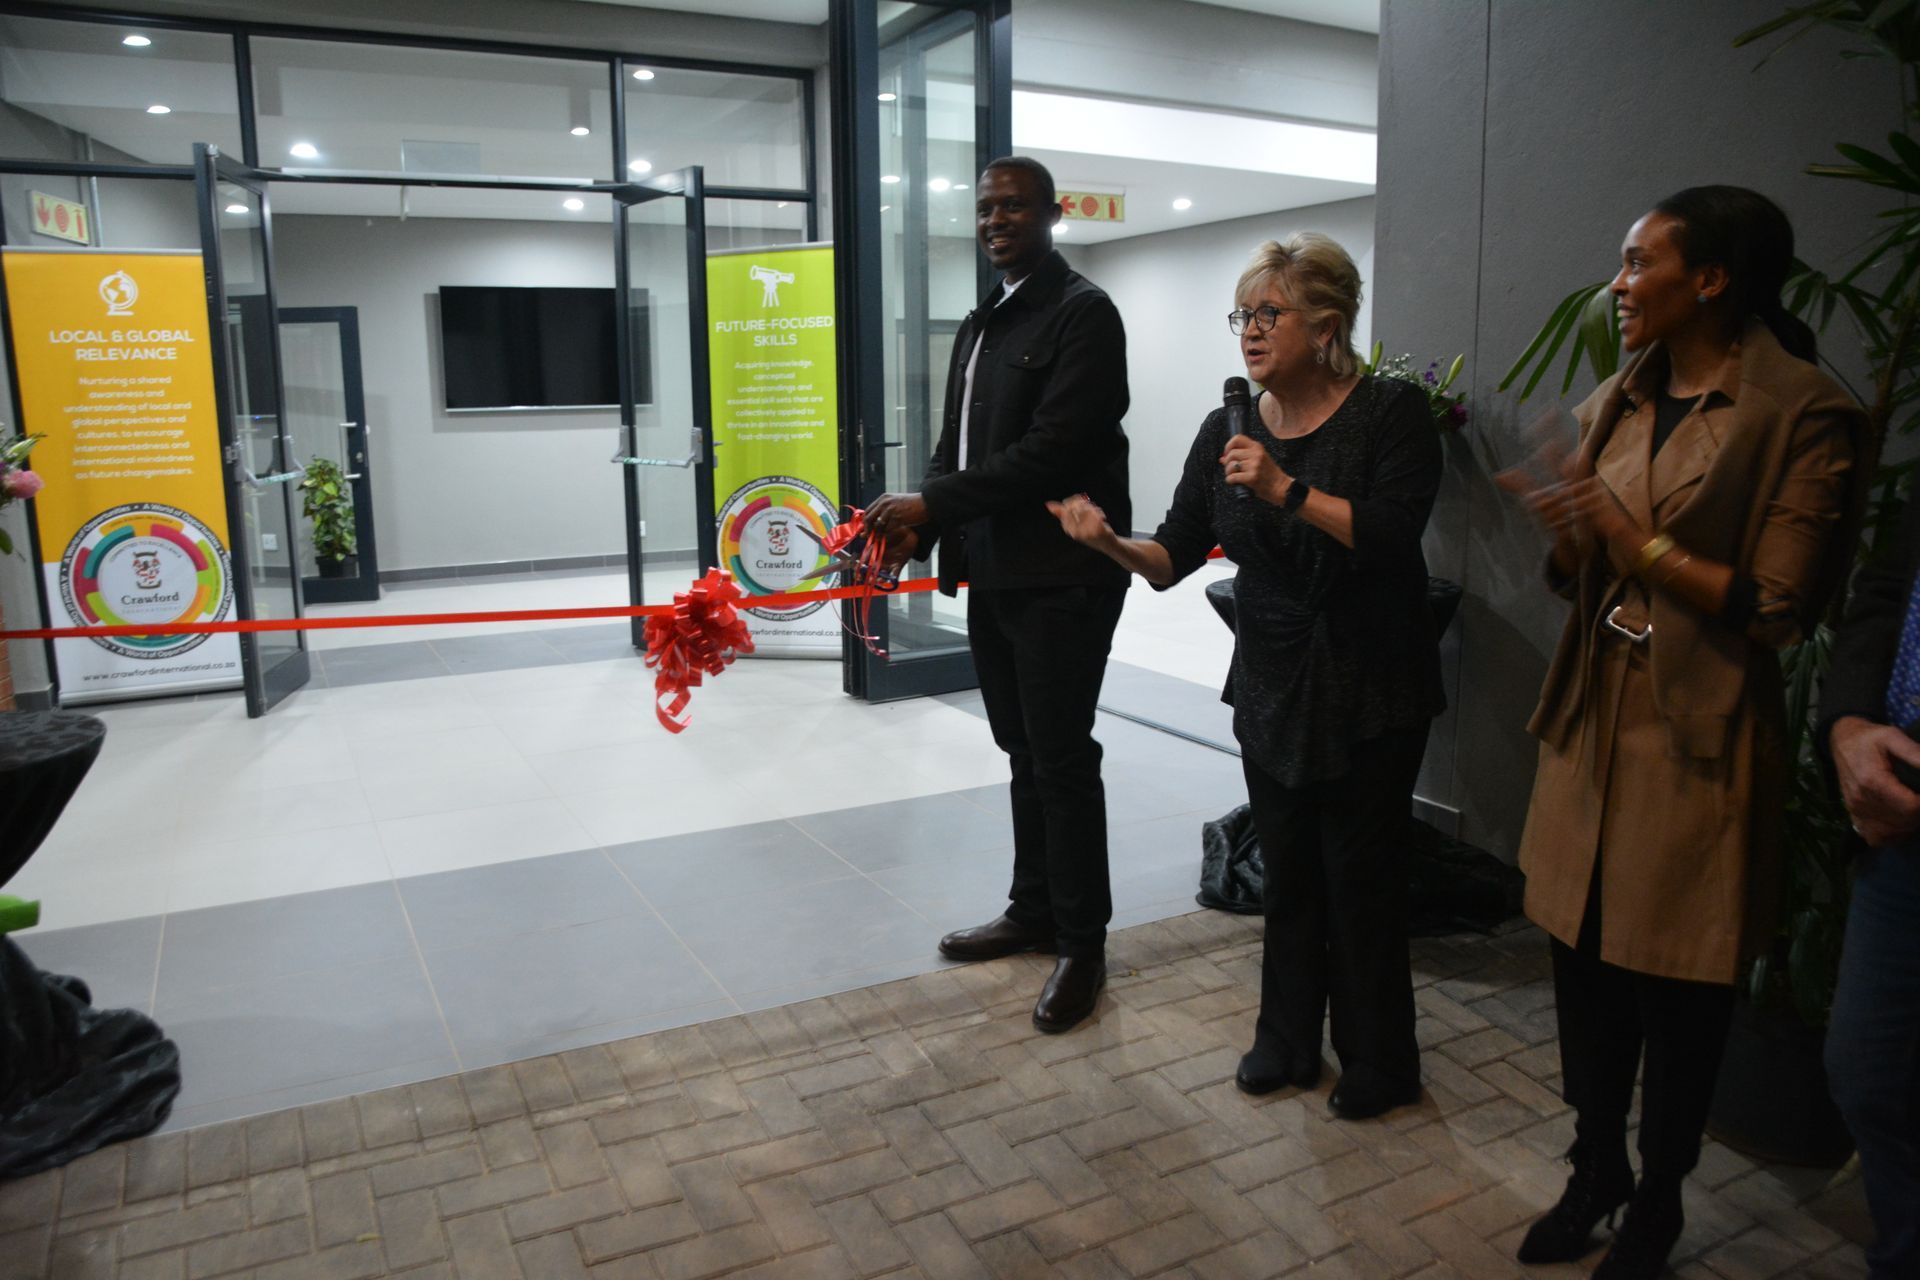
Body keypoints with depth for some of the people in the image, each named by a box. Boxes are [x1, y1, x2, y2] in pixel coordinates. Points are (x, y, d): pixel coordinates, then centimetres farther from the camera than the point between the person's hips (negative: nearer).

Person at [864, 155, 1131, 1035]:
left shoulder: (1082, 313, -9)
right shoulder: (979, 325, 18)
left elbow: (1053, 448, -19)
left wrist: (931, 505, -18)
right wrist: (919, 530, -2)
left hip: (1061, 577, -8)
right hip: (993, 574, 8)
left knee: (1062, 759, -1)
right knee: (1025, 754, 16)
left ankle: (1082, 944, 13)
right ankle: (1034, 913, 30)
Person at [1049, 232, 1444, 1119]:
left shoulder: (1390, 413, -9)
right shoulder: (1228, 431, 3)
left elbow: (1391, 536, -23)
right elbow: (1174, 557, -1)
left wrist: (1285, 489, -31)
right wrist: (1111, 541, -20)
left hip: (1369, 690, -4)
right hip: (1271, 688, 4)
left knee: (1360, 877, 4)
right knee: (1286, 871, 13)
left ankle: (1379, 1063, 24)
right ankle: (1288, 1041, 32)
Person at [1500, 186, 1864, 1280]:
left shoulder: (1802, 417, -9)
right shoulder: (1619, 403, 10)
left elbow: (1781, 606, -13)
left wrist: (1646, 546, -19)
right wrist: (1569, 534, -7)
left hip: (1700, 737, -5)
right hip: (1596, 720, 6)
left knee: (1677, 989, 7)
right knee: (1584, 962, 12)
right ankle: (1596, 1172, 33)